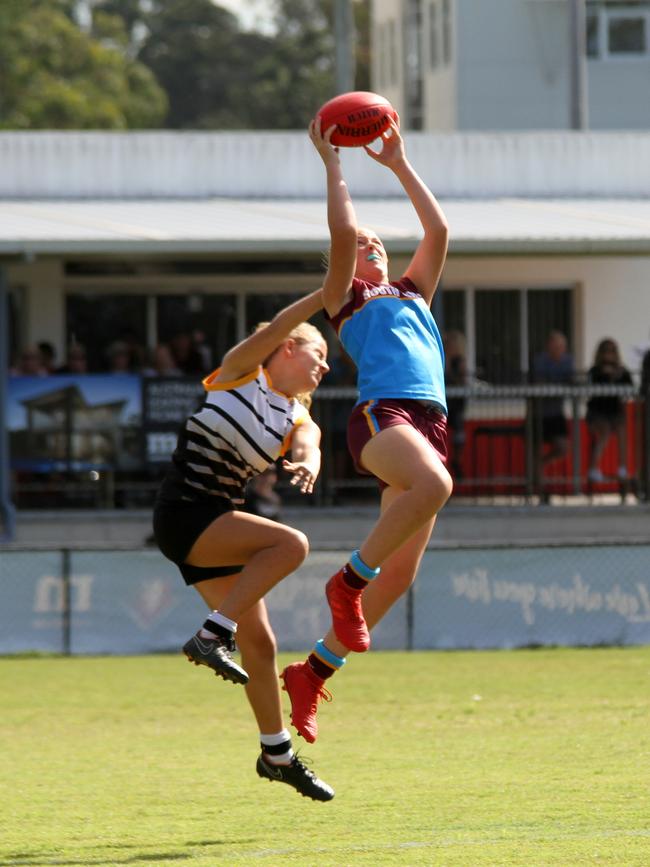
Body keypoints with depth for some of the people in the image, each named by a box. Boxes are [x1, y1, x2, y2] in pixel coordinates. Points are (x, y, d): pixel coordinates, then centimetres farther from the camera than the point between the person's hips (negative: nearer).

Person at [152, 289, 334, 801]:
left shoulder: (299, 422, 13)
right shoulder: (241, 372, 1)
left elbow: (308, 449, -8)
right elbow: (275, 330, -16)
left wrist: (307, 466, -32)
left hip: (217, 525, 7)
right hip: (184, 513, -7)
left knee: (259, 643, 7)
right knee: (291, 544, -27)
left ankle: (278, 754, 19)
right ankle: (212, 637, -23)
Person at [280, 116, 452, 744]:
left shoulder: (412, 293, 31)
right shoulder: (344, 299, 15)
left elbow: (438, 231, 25)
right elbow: (341, 232, 1)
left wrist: (399, 165, 27)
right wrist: (331, 163, 8)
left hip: (430, 425, 6)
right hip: (381, 414, -6)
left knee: (399, 573, -1)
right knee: (434, 485, -38)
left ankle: (313, 671, 9)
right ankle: (348, 581, -22)